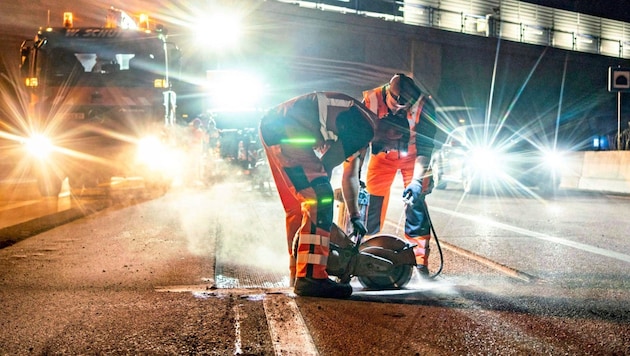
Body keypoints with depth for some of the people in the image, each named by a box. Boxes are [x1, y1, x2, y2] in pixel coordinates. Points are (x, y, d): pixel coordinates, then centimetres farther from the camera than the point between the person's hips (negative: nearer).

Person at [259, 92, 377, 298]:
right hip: (285, 129, -11)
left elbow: (350, 176, 31)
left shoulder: (362, 131, 21)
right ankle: (310, 278, -17)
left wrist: (355, 216, 35)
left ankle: (298, 273, 27)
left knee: (298, 206, 17)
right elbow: (326, 165, -9)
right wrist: (322, 191, 6)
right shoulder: (362, 128, -12)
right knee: (319, 199, -14)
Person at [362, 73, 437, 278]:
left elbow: (425, 149, -24)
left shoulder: (424, 106, -30)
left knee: (415, 202, -14)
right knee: (372, 202, -6)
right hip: (382, 154, 1)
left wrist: (417, 180, -34)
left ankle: (420, 263, -10)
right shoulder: (370, 101, -27)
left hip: (413, 156, -1)